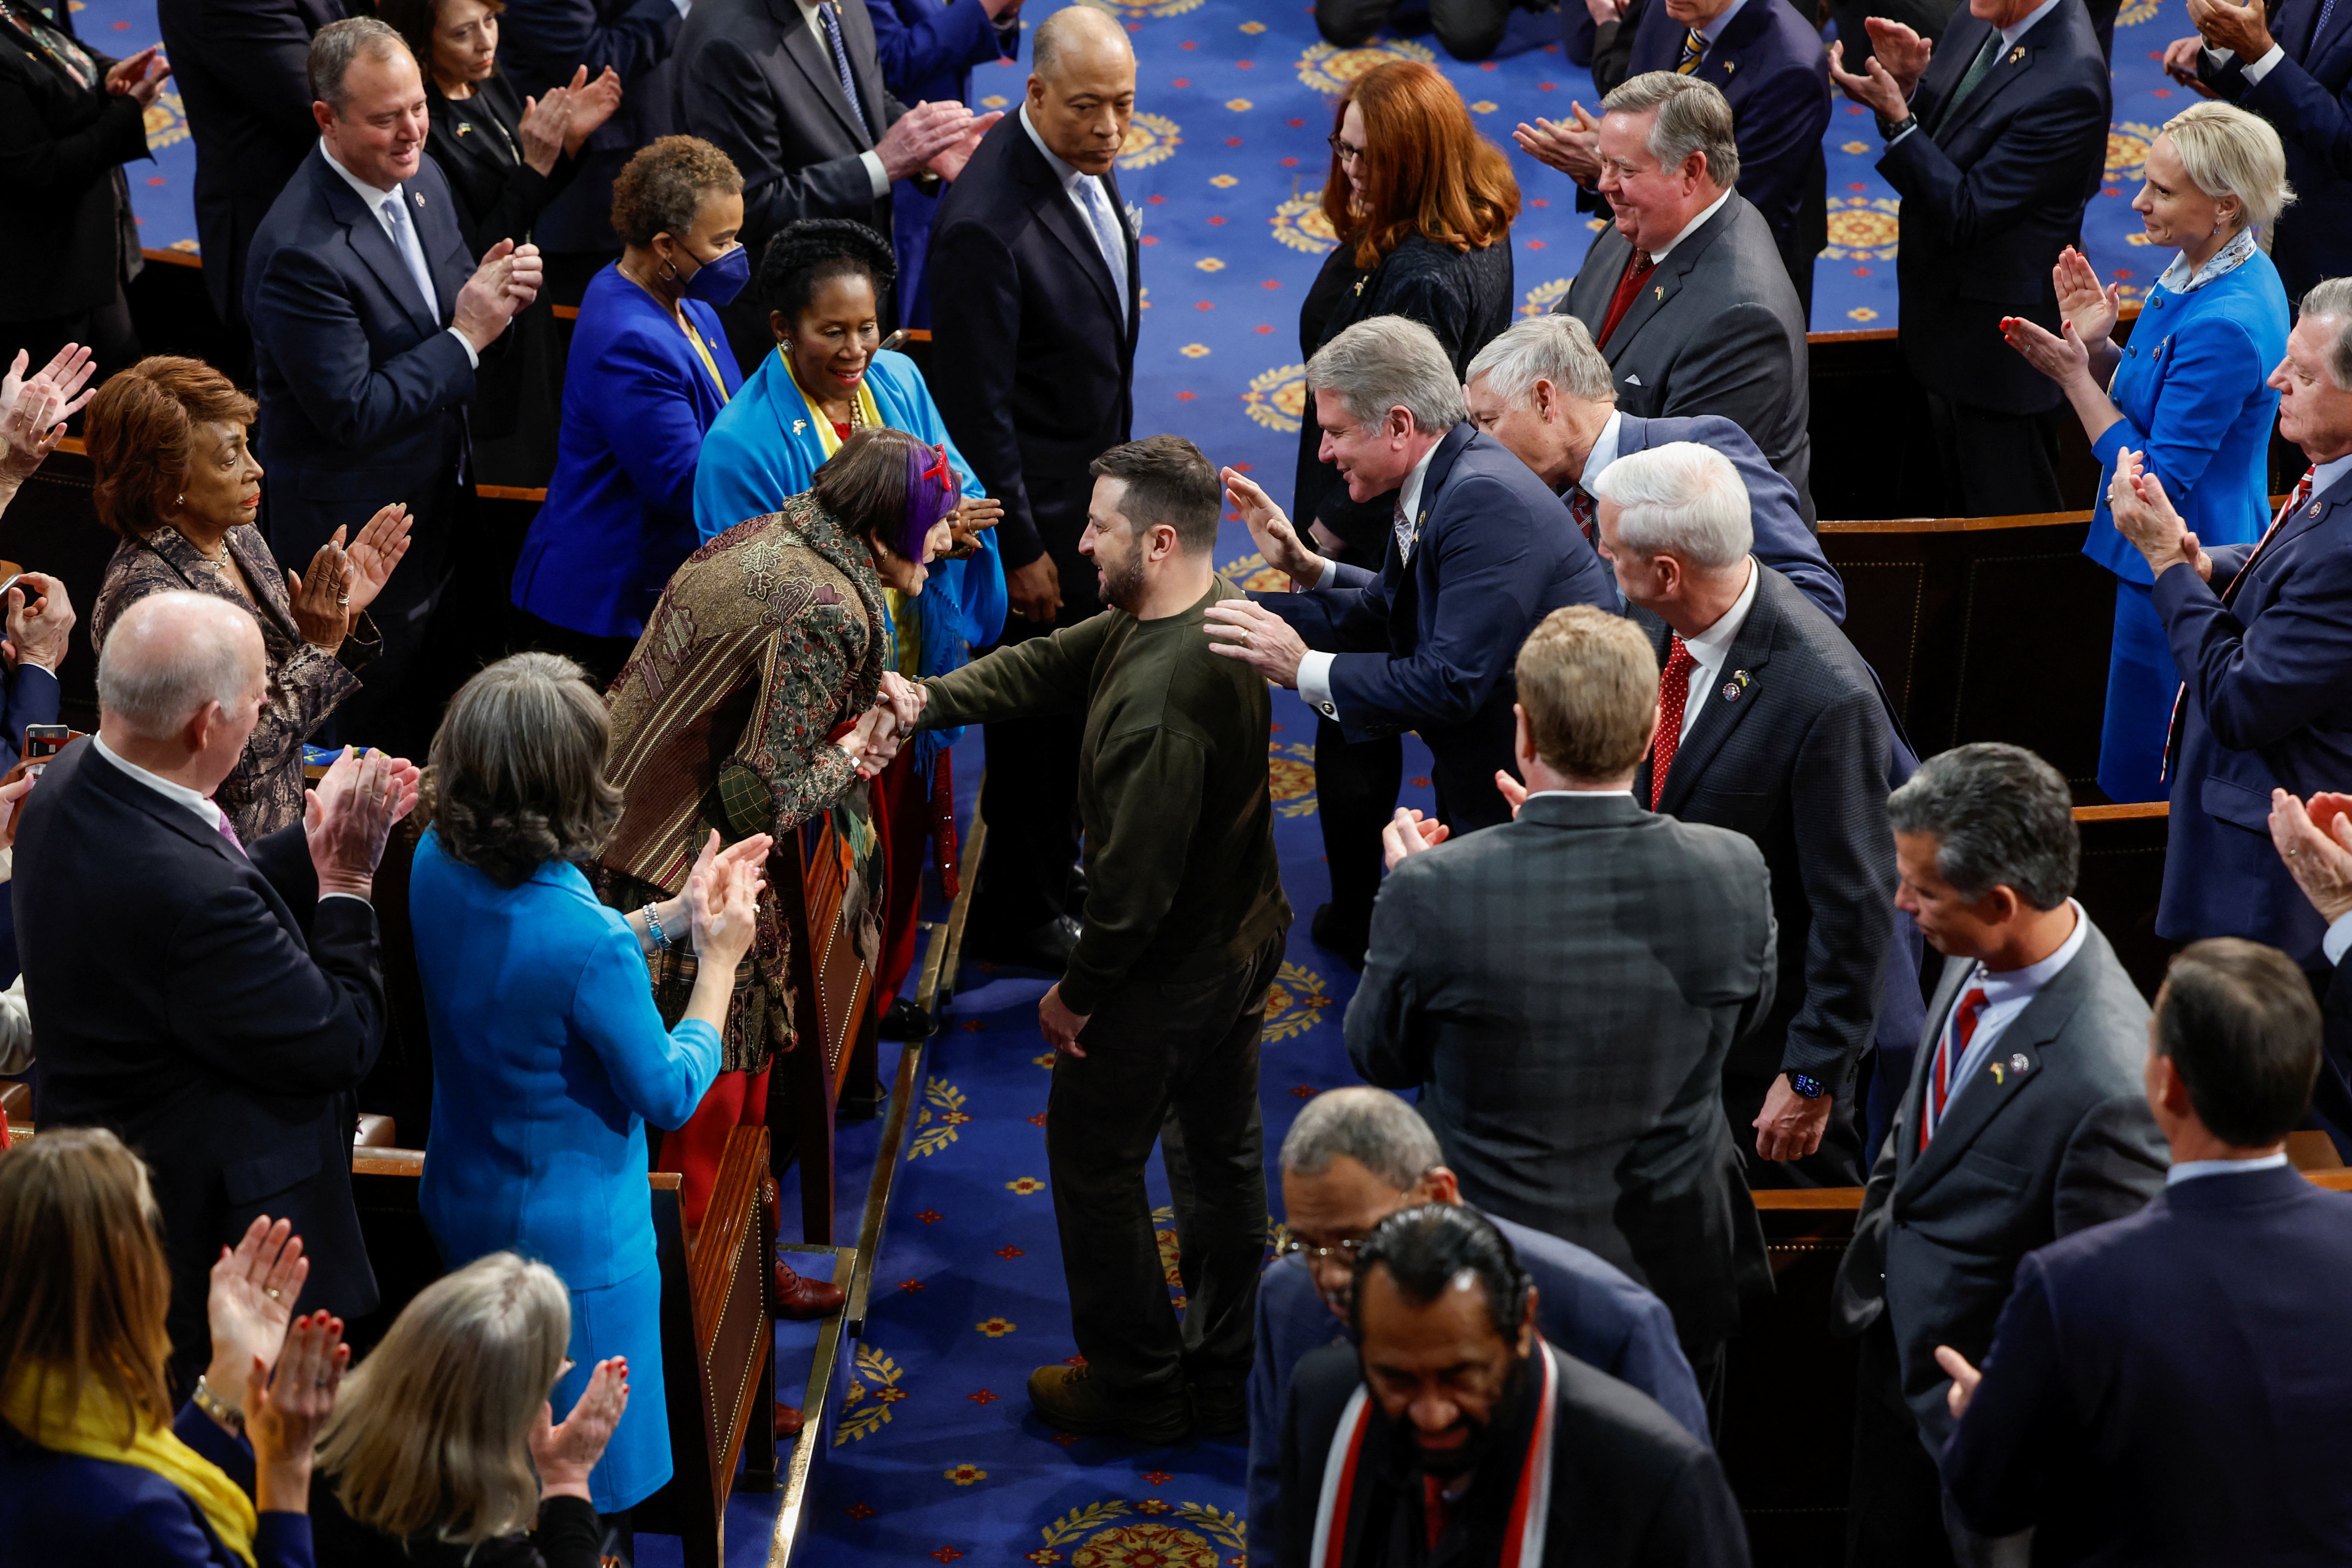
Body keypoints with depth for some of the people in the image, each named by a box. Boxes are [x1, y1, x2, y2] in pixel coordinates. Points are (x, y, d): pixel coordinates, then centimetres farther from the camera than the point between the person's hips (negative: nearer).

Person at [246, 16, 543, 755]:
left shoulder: (419, 175, -5)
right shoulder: (300, 251, -32)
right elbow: (351, 413, -29)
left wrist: (497, 289, -14)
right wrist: (466, 338, -27)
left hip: (435, 493, 8)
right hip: (356, 526, -8)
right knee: (379, 711, 11)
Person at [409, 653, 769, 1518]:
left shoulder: (439, 863, -12)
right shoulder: (586, 942, -34)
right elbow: (669, 1096, -18)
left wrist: (673, 918, 5)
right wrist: (720, 959, -7)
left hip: (459, 1208, 8)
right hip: (569, 1241, -8)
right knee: (573, 1487, 13)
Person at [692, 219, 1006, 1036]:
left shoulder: (898, 380, -4)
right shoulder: (743, 442, -22)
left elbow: (959, 484, 4)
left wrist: (956, 519, -22)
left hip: (911, 677, 6)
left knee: (903, 845, 23)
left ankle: (882, 993, 47)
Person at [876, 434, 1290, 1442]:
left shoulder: (1160, 696, -34)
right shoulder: (1217, 610, -3)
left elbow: (1134, 878, -30)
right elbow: (1052, 666, 6)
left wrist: (1078, 993, -16)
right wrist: (933, 699, -6)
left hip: (1169, 971, -9)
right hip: (1245, 940, 9)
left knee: (1093, 1156, 11)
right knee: (1222, 1150, 20)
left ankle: (1138, 1386, 24)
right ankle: (1221, 1376, 35)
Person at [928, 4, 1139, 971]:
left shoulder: (1083, 163, -1)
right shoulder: (985, 222, -29)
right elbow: (978, 406, -24)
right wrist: (1023, 548, -19)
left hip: (1093, 484, 9)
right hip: (1037, 502, -9)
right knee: (1038, 713, 8)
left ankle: (1056, 871, 43)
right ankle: (1016, 917, 26)